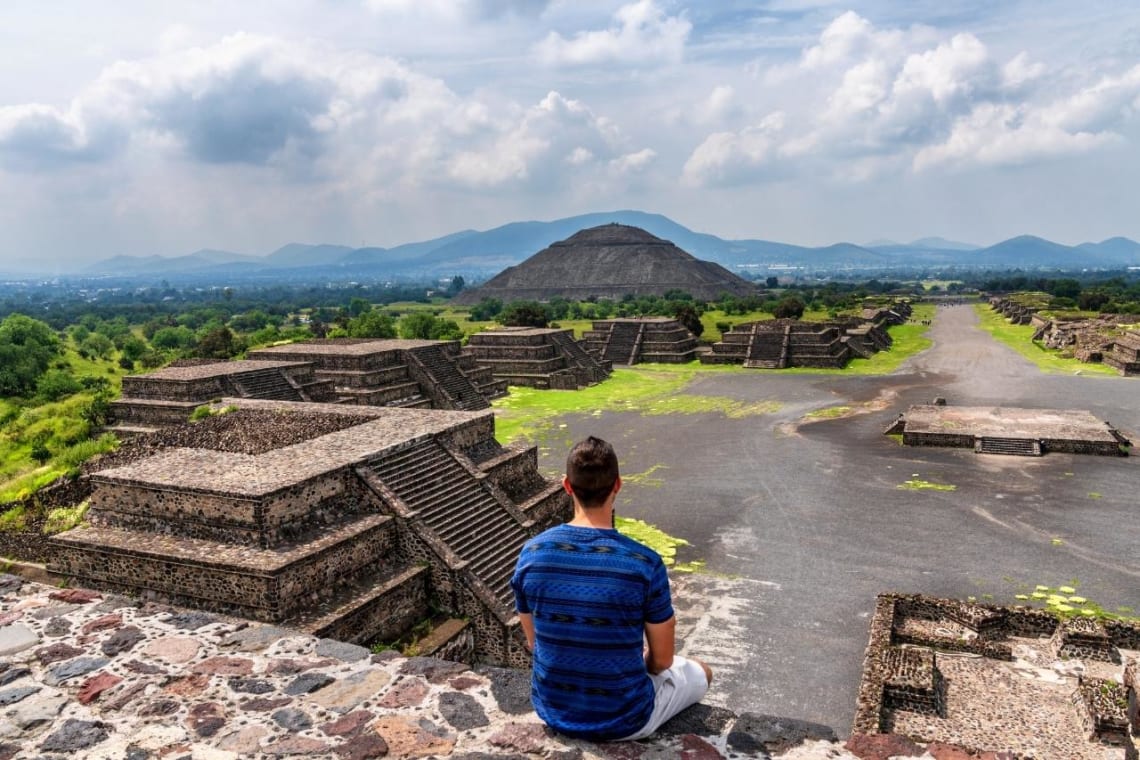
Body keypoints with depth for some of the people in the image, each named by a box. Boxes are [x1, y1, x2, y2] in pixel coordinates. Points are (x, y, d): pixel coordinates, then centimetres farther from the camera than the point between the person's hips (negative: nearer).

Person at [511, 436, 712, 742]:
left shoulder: (531, 553, -14)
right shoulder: (645, 563, -24)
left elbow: (533, 642, 2)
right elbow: (662, 660, -10)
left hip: (551, 710, 4)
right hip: (622, 720, -4)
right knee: (700, 672, 26)